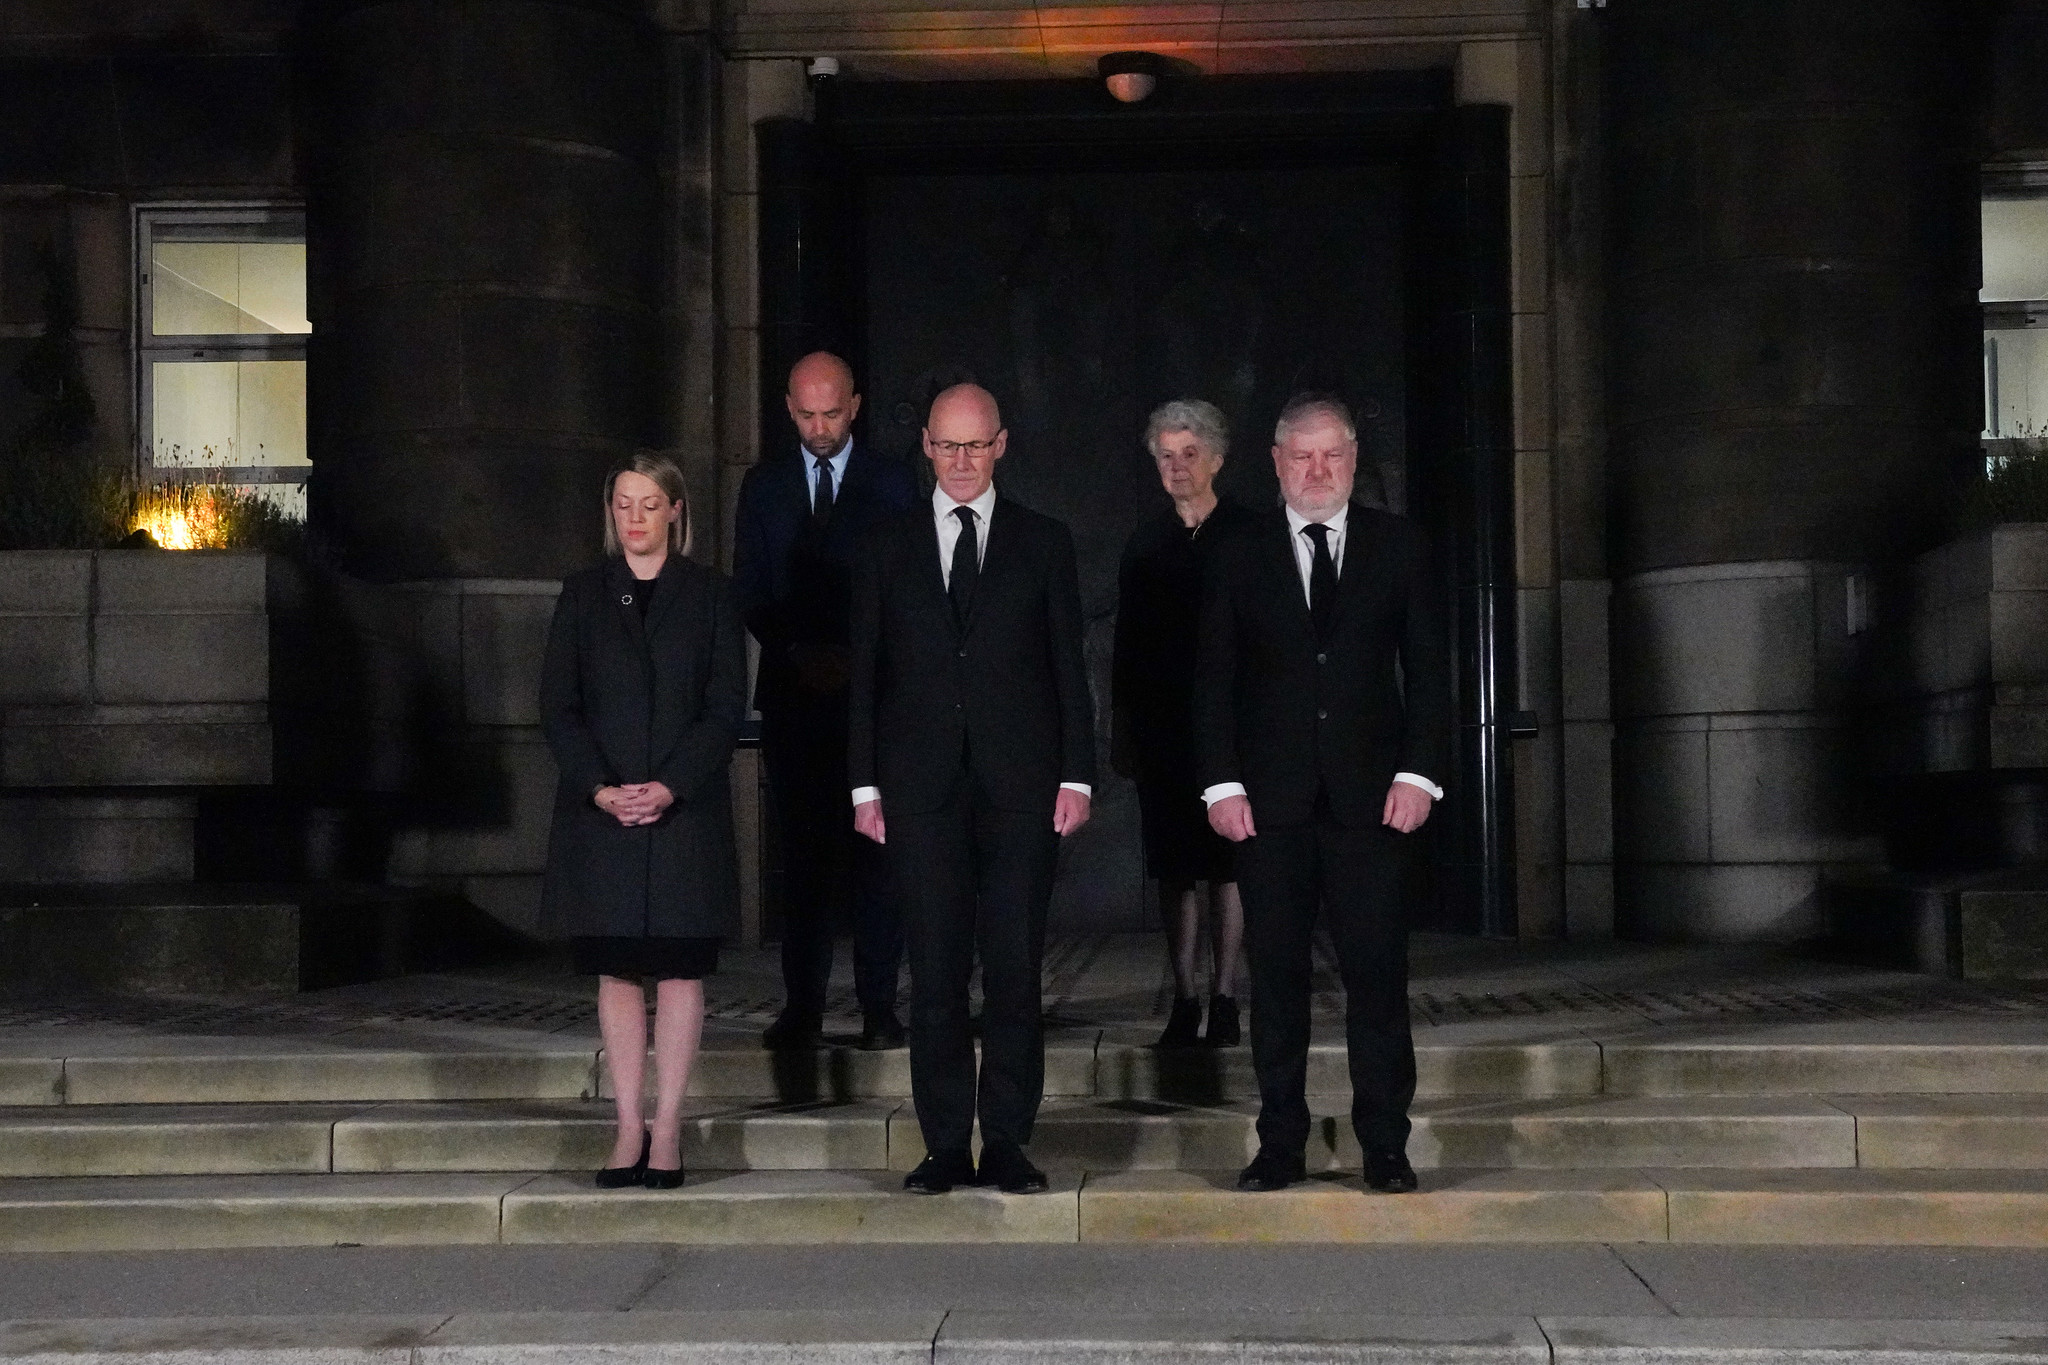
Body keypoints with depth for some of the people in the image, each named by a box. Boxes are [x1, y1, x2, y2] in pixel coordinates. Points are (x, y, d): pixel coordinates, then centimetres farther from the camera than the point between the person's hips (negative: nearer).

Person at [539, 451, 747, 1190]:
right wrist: (600, 788, -11)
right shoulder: (583, 595, 8)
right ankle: (629, 1126, 11)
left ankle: (667, 1127, 8)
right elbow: (557, 706, 3)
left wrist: (670, 787, -14)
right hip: (600, 811, 1)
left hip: (686, 809, -1)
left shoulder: (710, 594, 4)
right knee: (616, 970, 4)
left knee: (679, 969, 1)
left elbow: (727, 708, -1)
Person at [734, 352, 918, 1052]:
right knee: (801, 851, 1)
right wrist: (797, 651, -6)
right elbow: (749, 590, 8)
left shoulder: (891, 484, 5)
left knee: (874, 849, -3)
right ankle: (802, 1006, 4)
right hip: (793, 690, 1)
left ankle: (879, 1007, 1)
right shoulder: (763, 485, 10)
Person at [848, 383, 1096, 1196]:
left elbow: (1069, 668, 7)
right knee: (935, 974, 1)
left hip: (1020, 788, -1)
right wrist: (865, 785, 2)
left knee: (1015, 970, -1)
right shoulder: (886, 550, 11)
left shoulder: (1043, 543, 9)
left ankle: (1007, 1143, 6)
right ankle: (945, 1145, 8)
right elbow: (867, 676, 9)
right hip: (922, 791, 1)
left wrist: (1076, 777, -1)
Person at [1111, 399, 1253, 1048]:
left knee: (1227, 863, -2)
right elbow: (1126, 643, 12)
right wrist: (1121, 729, 8)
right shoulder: (1145, 542, 12)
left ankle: (1223, 997, 3)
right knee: (1175, 869, 3)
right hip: (1162, 728, 3)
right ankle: (1184, 1001, 7)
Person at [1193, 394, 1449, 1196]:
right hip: (1271, 799, 1)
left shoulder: (1398, 548, 8)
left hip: (1368, 795, 0)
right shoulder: (1241, 557, 8)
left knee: (1376, 970, -2)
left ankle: (1385, 1145, 6)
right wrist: (1222, 783, -3)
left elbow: (1427, 668, 7)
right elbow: (1215, 679, 7)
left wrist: (1419, 772, -4)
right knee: (1275, 972, 3)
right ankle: (1280, 1145, 9)